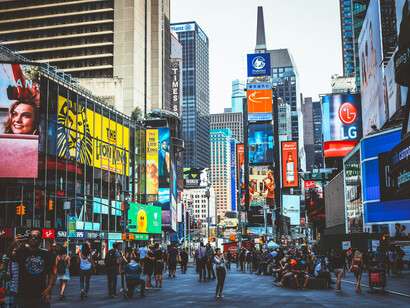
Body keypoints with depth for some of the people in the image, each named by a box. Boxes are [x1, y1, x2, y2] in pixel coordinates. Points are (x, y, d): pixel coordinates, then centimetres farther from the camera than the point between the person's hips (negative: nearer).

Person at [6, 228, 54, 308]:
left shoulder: (46, 254, 8)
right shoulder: (22, 251, 2)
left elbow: (50, 273, 12)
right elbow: (9, 256, -17)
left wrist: (50, 287, -4)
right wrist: (13, 244, -38)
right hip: (23, 296, -1)